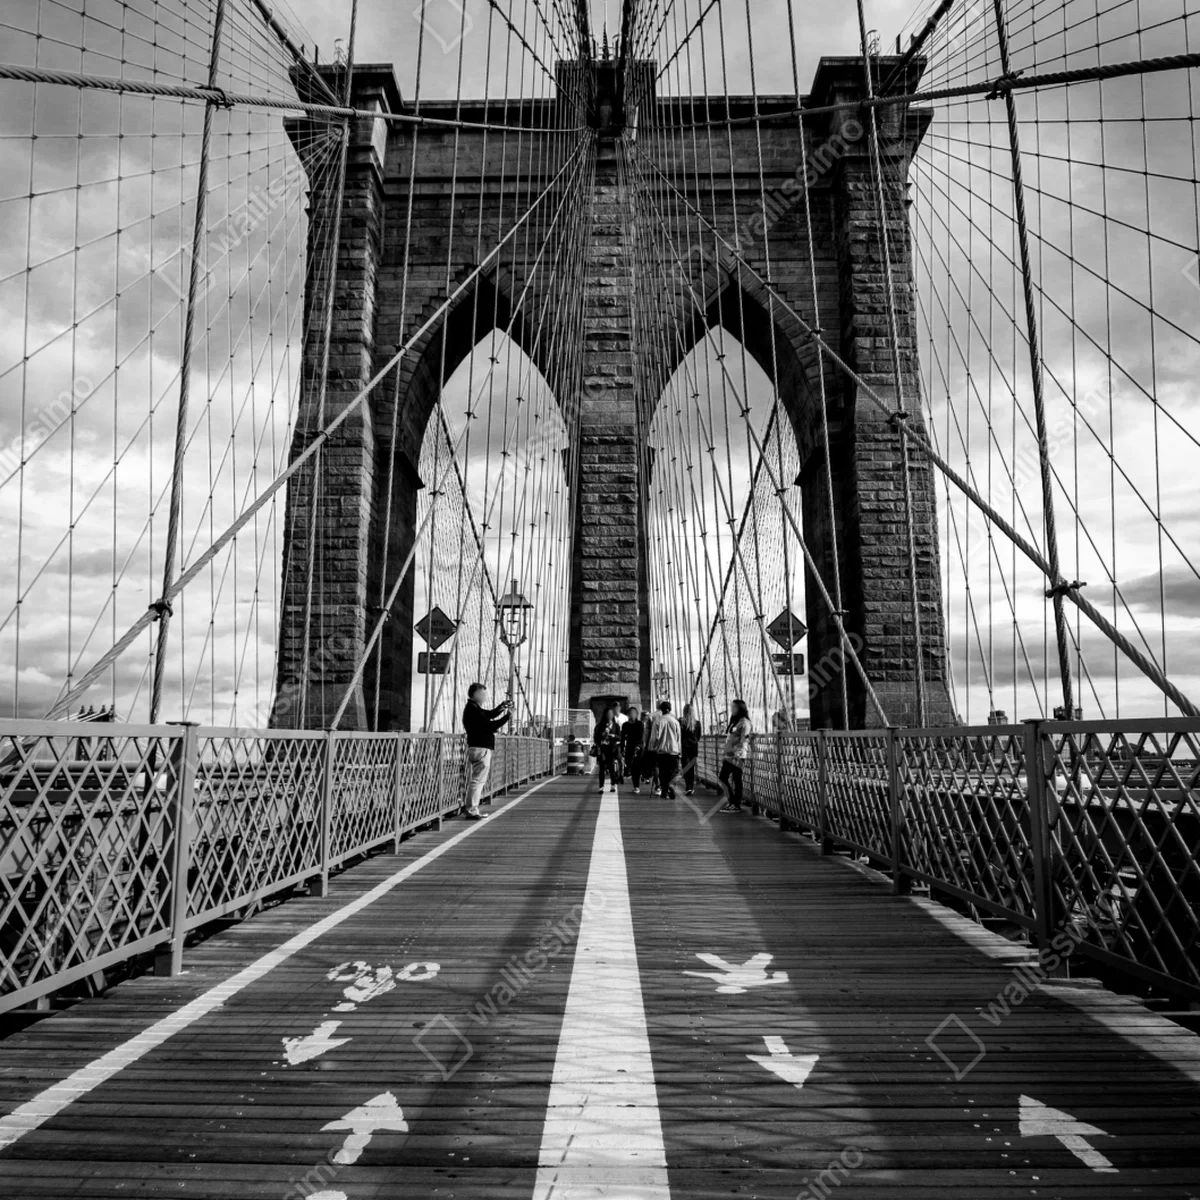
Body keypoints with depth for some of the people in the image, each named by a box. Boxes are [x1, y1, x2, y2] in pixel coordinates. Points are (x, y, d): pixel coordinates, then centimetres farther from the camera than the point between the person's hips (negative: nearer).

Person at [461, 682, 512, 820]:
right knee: (478, 780, -9)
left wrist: (502, 707, 7)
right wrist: (507, 717, -13)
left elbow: (491, 714, 22)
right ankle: (471, 811, -8)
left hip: (476, 748, 11)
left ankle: (471, 809, 20)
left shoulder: (474, 708, 16)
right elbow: (489, 726, -20)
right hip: (481, 748, -11)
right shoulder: (473, 710, -16)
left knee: (474, 780, 14)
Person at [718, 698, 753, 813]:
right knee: (723, 777, 7)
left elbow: (744, 740, -15)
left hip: (737, 756, -9)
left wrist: (739, 754, -21)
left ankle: (736, 805, 4)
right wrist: (724, 752, 19)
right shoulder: (734, 721, 20)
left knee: (736, 780, -3)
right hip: (729, 755, 9)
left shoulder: (744, 722, -8)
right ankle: (731, 802, 15)